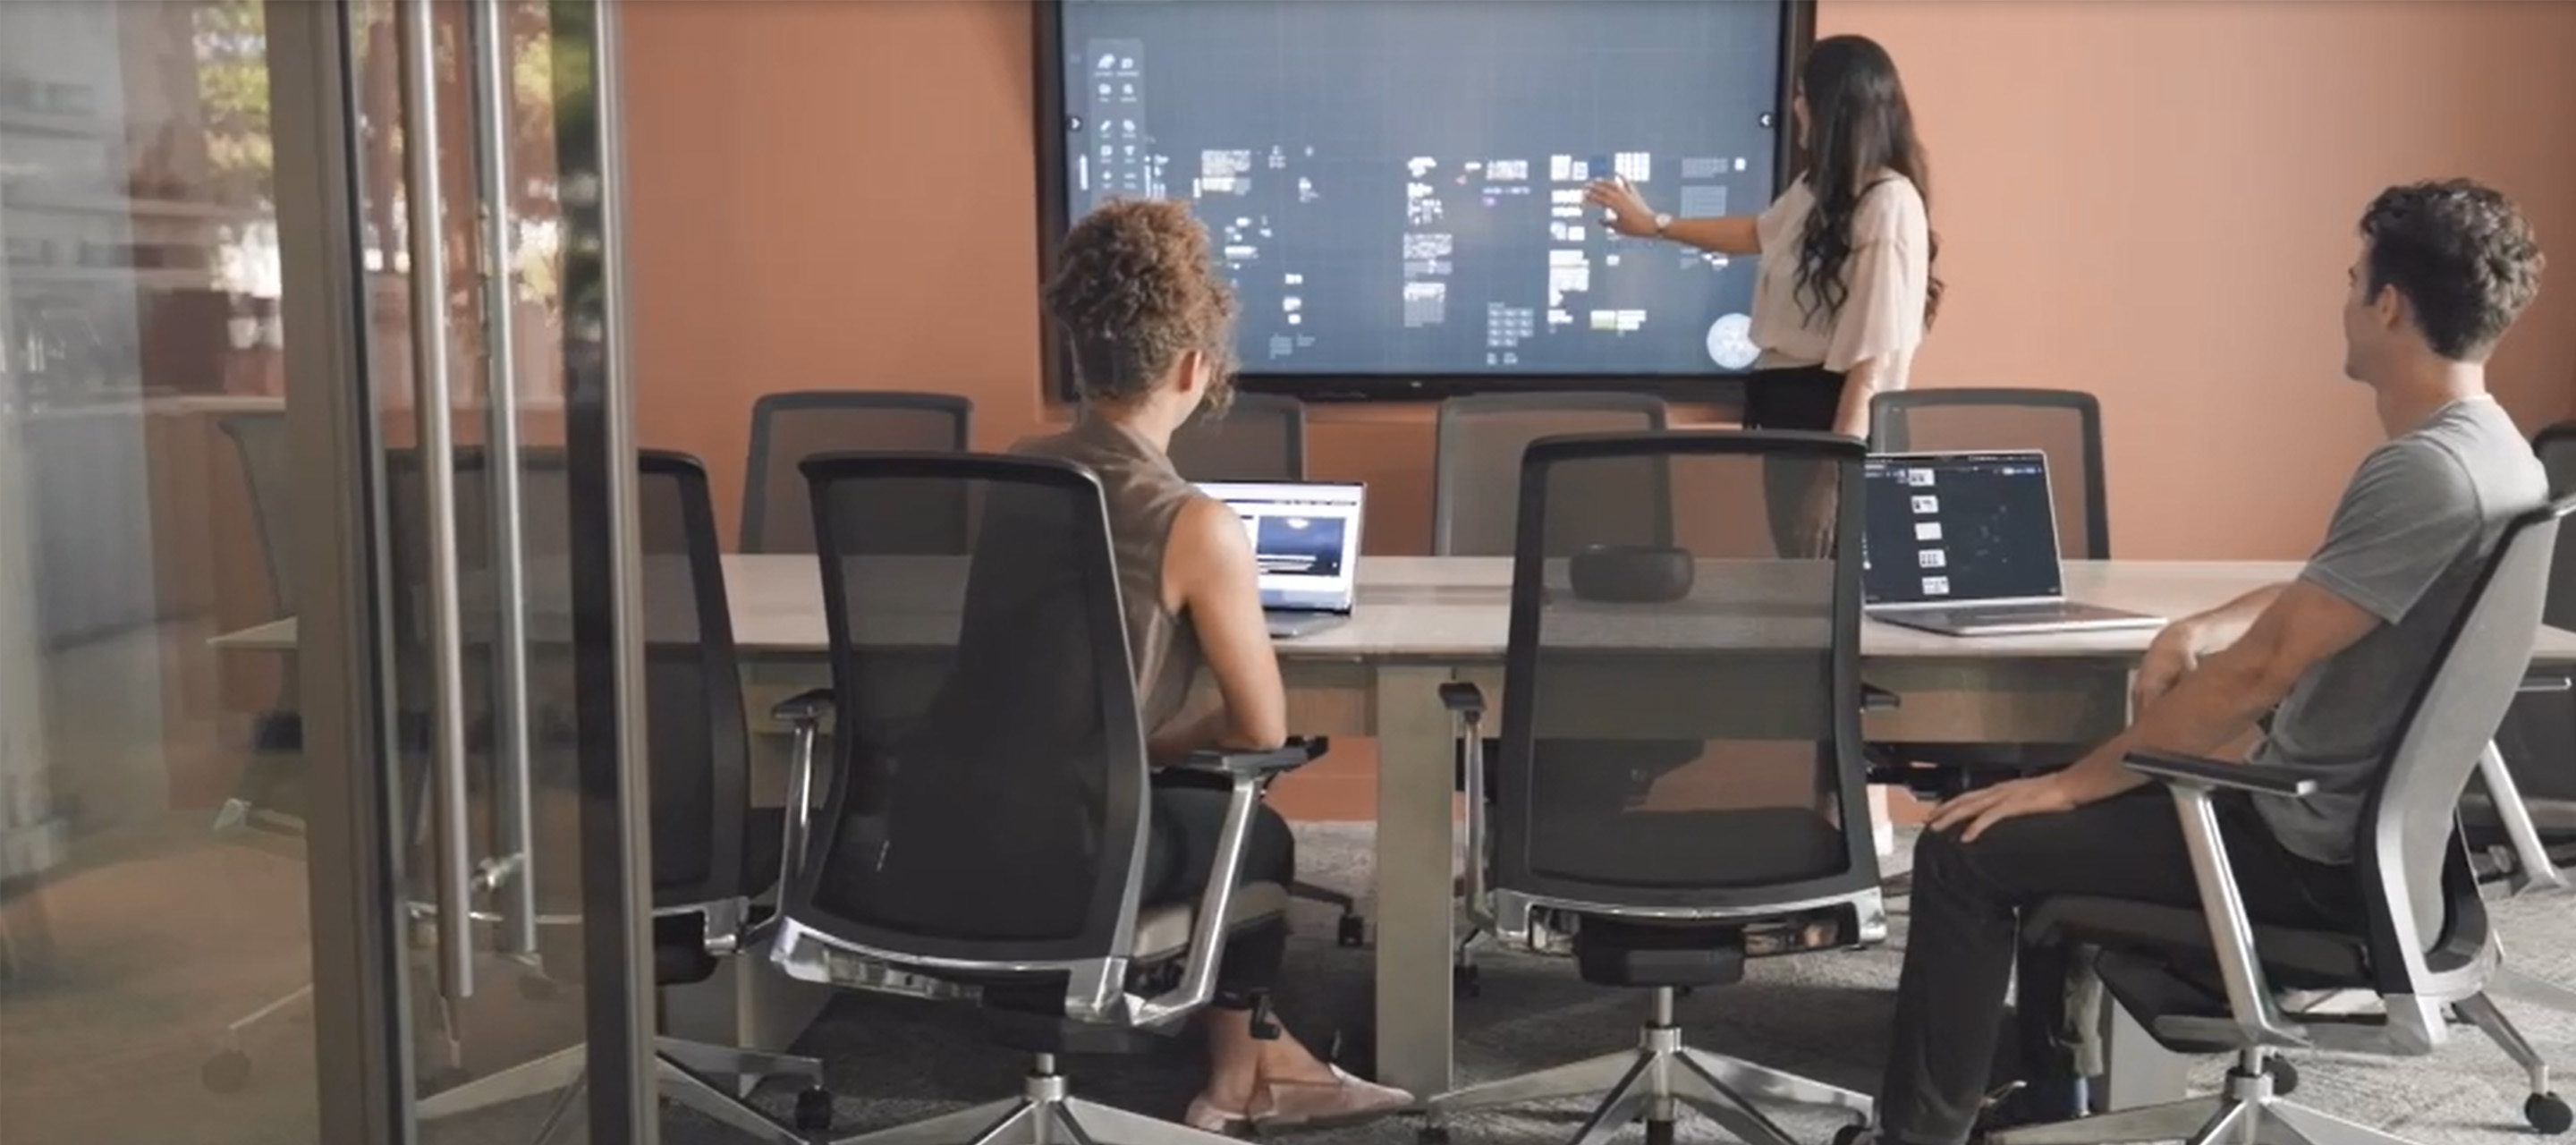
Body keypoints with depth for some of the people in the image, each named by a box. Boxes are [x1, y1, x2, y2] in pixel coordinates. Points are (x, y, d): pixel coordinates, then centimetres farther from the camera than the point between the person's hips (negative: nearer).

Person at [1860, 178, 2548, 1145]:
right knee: (2037, 827, 23)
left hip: (2317, 850, -10)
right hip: (2346, 816, 10)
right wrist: (2197, 630, 3)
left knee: (1966, 848, -9)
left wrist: (2073, 784, -18)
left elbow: (2262, 669, -26)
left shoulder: (2428, 473, -25)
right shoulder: (2487, 451, 8)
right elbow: (2321, 593, 21)